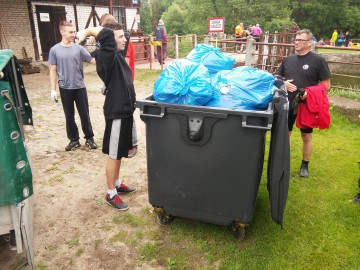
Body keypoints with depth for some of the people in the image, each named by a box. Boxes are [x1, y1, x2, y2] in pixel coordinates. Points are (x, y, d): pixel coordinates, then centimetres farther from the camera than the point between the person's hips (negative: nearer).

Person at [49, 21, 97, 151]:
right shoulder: (54, 50, -1)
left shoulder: (79, 48, -1)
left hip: (80, 87, 0)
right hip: (65, 88, 0)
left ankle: (89, 138, 22)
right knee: (69, 115, 9)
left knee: (84, 114, 8)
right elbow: (53, 70, 1)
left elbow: (93, 60, -4)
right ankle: (74, 140, 22)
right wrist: (53, 89, -1)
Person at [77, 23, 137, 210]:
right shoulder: (106, 57, -19)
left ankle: (117, 184, 37)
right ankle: (111, 194, 18)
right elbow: (105, 33, -33)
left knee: (120, 154, 20)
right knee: (114, 156, 3)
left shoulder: (119, 57, 9)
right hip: (116, 113, -9)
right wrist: (86, 32, -16)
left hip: (125, 110, 9)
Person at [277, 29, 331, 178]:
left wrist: (310, 92, -21)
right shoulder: (288, 59, 7)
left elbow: (326, 85, -5)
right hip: (288, 104, 3)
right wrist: (283, 83, -7)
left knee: (306, 137, 9)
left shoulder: (318, 60, -5)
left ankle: (305, 165, 25)